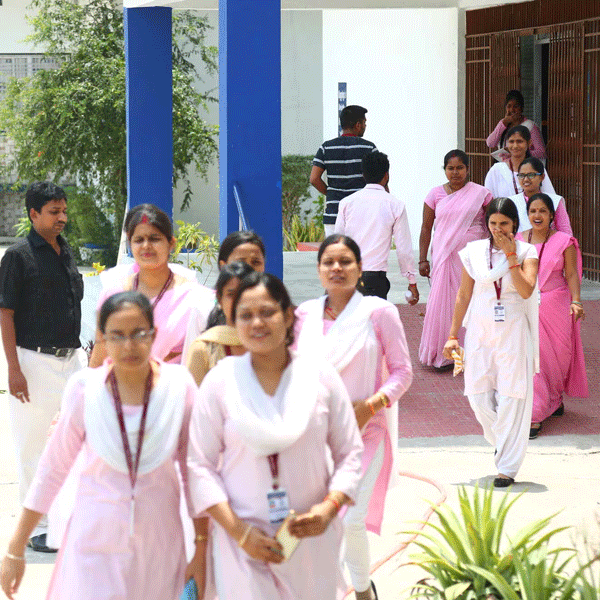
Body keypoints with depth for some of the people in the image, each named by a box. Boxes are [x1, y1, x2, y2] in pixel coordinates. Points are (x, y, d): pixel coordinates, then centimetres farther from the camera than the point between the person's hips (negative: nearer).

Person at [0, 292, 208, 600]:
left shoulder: (179, 386, -7)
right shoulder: (85, 388, -9)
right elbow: (52, 469, -1)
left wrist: (202, 549, 3)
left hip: (158, 542, 1)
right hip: (95, 545, -1)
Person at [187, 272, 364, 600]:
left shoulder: (321, 376, 2)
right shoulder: (219, 381, -3)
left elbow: (350, 452, 7)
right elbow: (200, 465, -3)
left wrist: (330, 507, -9)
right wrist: (239, 532, -11)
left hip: (311, 536, 2)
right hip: (244, 540, -1)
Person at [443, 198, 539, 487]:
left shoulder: (526, 252, -1)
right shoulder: (474, 252, 4)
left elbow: (526, 291, -16)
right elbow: (463, 296, 9)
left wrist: (511, 256, -15)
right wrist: (452, 336, 8)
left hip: (513, 333, -2)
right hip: (480, 331, 2)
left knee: (511, 398, -4)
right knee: (479, 395, 0)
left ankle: (508, 467, 3)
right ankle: (503, 443, 29)